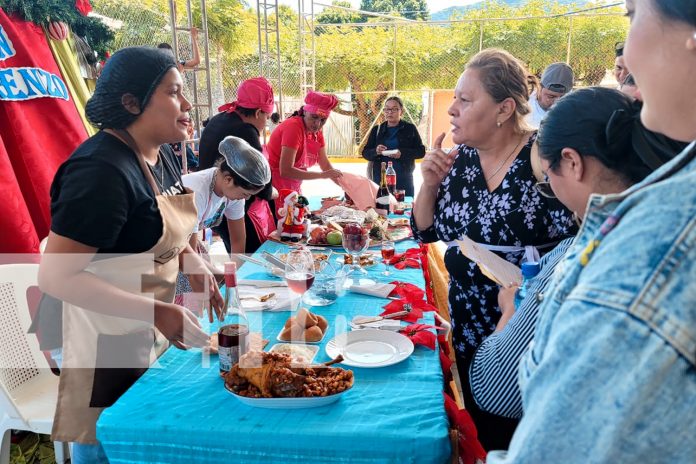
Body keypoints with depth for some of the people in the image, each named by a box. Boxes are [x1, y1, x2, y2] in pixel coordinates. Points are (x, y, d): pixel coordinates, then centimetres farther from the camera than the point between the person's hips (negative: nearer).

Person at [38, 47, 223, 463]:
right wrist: (157, 312, -30)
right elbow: (55, 276, -26)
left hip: (152, 336, 9)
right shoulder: (101, 170, -25)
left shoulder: (162, 154, 2)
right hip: (107, 347, -8)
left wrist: (193, 263, -1)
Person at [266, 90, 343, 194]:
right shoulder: (293, 127, -22)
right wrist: (322, 175, -27)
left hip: (293, 189, 8)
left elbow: (325, 165, 6)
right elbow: (285, 171, -29)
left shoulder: (317, 133, 1)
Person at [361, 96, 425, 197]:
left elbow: (421, 151, 2)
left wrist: (402, 153, -16)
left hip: (404, 179, -1)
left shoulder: (410, 129, 5)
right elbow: (365, 153, 8)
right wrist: (375, 151, -15)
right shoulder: (376, 130, 10)